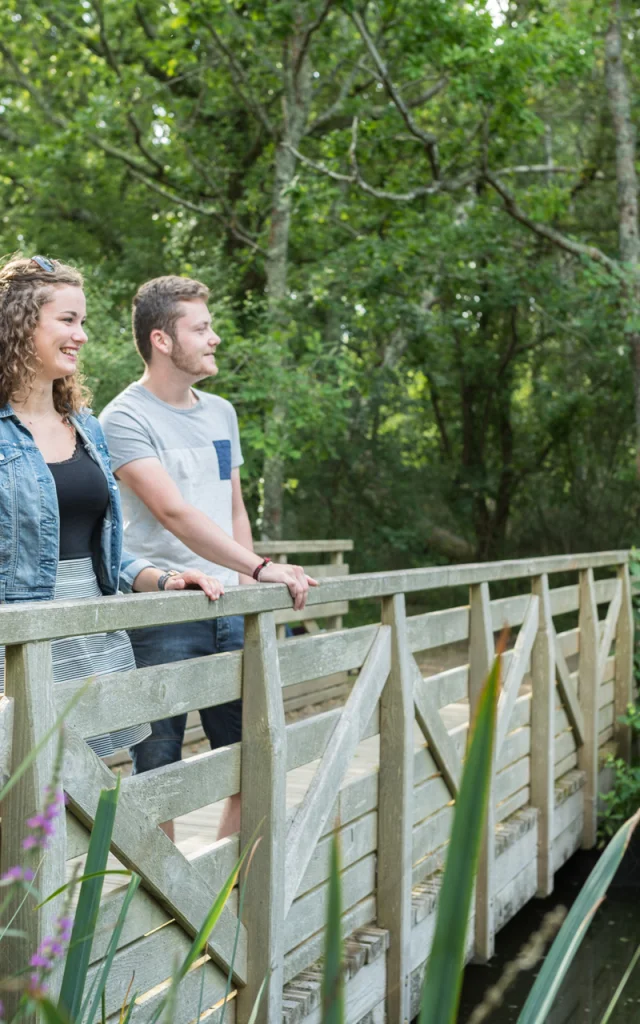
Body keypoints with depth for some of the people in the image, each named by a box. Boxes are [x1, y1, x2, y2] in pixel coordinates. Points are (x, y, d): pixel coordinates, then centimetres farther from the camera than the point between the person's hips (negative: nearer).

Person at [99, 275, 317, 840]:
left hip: (230, 611, 7)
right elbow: (174, 513, -20)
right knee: (158, 774, 0)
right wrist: (260, 568, -26)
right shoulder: (125, 418, -8)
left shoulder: (221, 412, 16)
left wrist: (246, 586, 9)